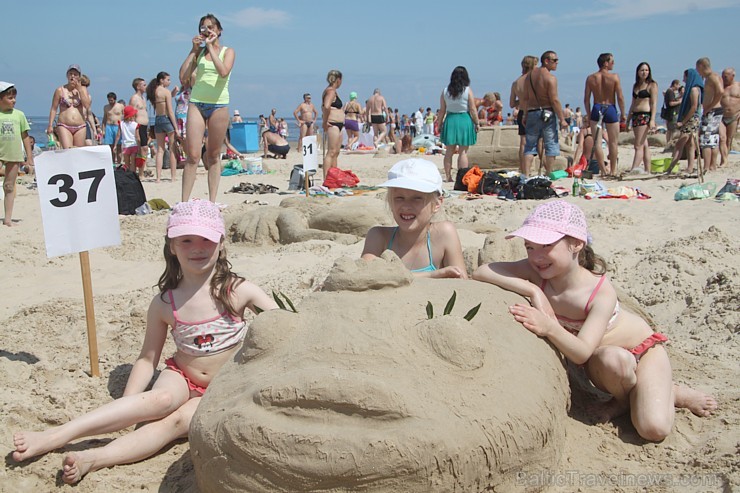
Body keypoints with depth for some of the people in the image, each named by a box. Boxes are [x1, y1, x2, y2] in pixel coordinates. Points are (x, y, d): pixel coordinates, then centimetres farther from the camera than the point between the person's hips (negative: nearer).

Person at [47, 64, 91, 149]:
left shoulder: (82, 89, 10)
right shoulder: (60, 90, 5)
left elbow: (87, 105, -6)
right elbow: (54, 109, 6)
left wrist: (79, 89, -7)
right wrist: (50, 125, -2)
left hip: (80, 127, 2)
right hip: (64, 126, -2)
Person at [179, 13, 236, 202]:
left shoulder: (228, 51, 8)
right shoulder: (198, 53, 14)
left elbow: (224, 71, -15)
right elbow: (183, 78, 2)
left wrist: (211, 47, -10)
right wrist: (194, 50, 2)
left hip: (219, 105, -1)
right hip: (196, 103, 1)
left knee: (214, 155, 4)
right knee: (193, 155, -7)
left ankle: (212, 202, 9)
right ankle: (184, 203, -8)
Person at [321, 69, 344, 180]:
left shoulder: (331, 91, 18)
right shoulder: (331, 91, -13)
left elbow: (324, 107, 30)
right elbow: (326, 106, -29)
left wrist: (325, 120, 22)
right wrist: (325, 122, -21)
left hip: (338, 125, 10)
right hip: (333, 125, -10)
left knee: (336, 152, 14)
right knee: (331, 152, -13)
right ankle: (326, 179, -16)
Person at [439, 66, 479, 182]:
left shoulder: (445, 91, 2)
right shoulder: (467, 90, -6)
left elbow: (442, 110, 4)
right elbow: (473, 110, -5)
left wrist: (440, 124, 13)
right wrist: (477, 123, 4)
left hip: (450, 120, 3)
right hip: (464, 120, -3)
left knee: (449, 151, 10)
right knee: (463, 152, 0)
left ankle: (448, 176, 12)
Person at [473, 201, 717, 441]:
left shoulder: (602, 293, -34)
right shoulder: (537, 273, -23)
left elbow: (582, 353, -41)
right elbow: (480, 272, -30)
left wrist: (550, 327, -61)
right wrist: (532, 290, -40)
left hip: (641, 348, -3)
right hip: (601, 357, 3)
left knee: (654, 429, -27)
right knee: (611, 359, -36)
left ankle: (669, 393, 8)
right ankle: (626, 396, -2)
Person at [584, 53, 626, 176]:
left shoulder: (590, 78, 0)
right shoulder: (614, 77, -7)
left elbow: (586, 99, 1)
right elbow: (620, 98, -7)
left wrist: (588, 114, 11)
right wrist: (622, 114, 4)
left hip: (596, 109, 2)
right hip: (610, 109, -2)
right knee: (613, 142, 10)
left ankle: (603, 170, 7)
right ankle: (613, 170, 13)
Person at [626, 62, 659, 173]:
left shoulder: (652, 85, -2)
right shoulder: (636, 85, 18)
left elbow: (654, 103, -8)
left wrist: (652, 120, -17)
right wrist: (628, 119, 17)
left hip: (645, 115, -7)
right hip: (635, 116, 7)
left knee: (638, 146, -13)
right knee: (644, 145, 8)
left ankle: (634, 170, -18)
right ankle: (647, 171, 11)